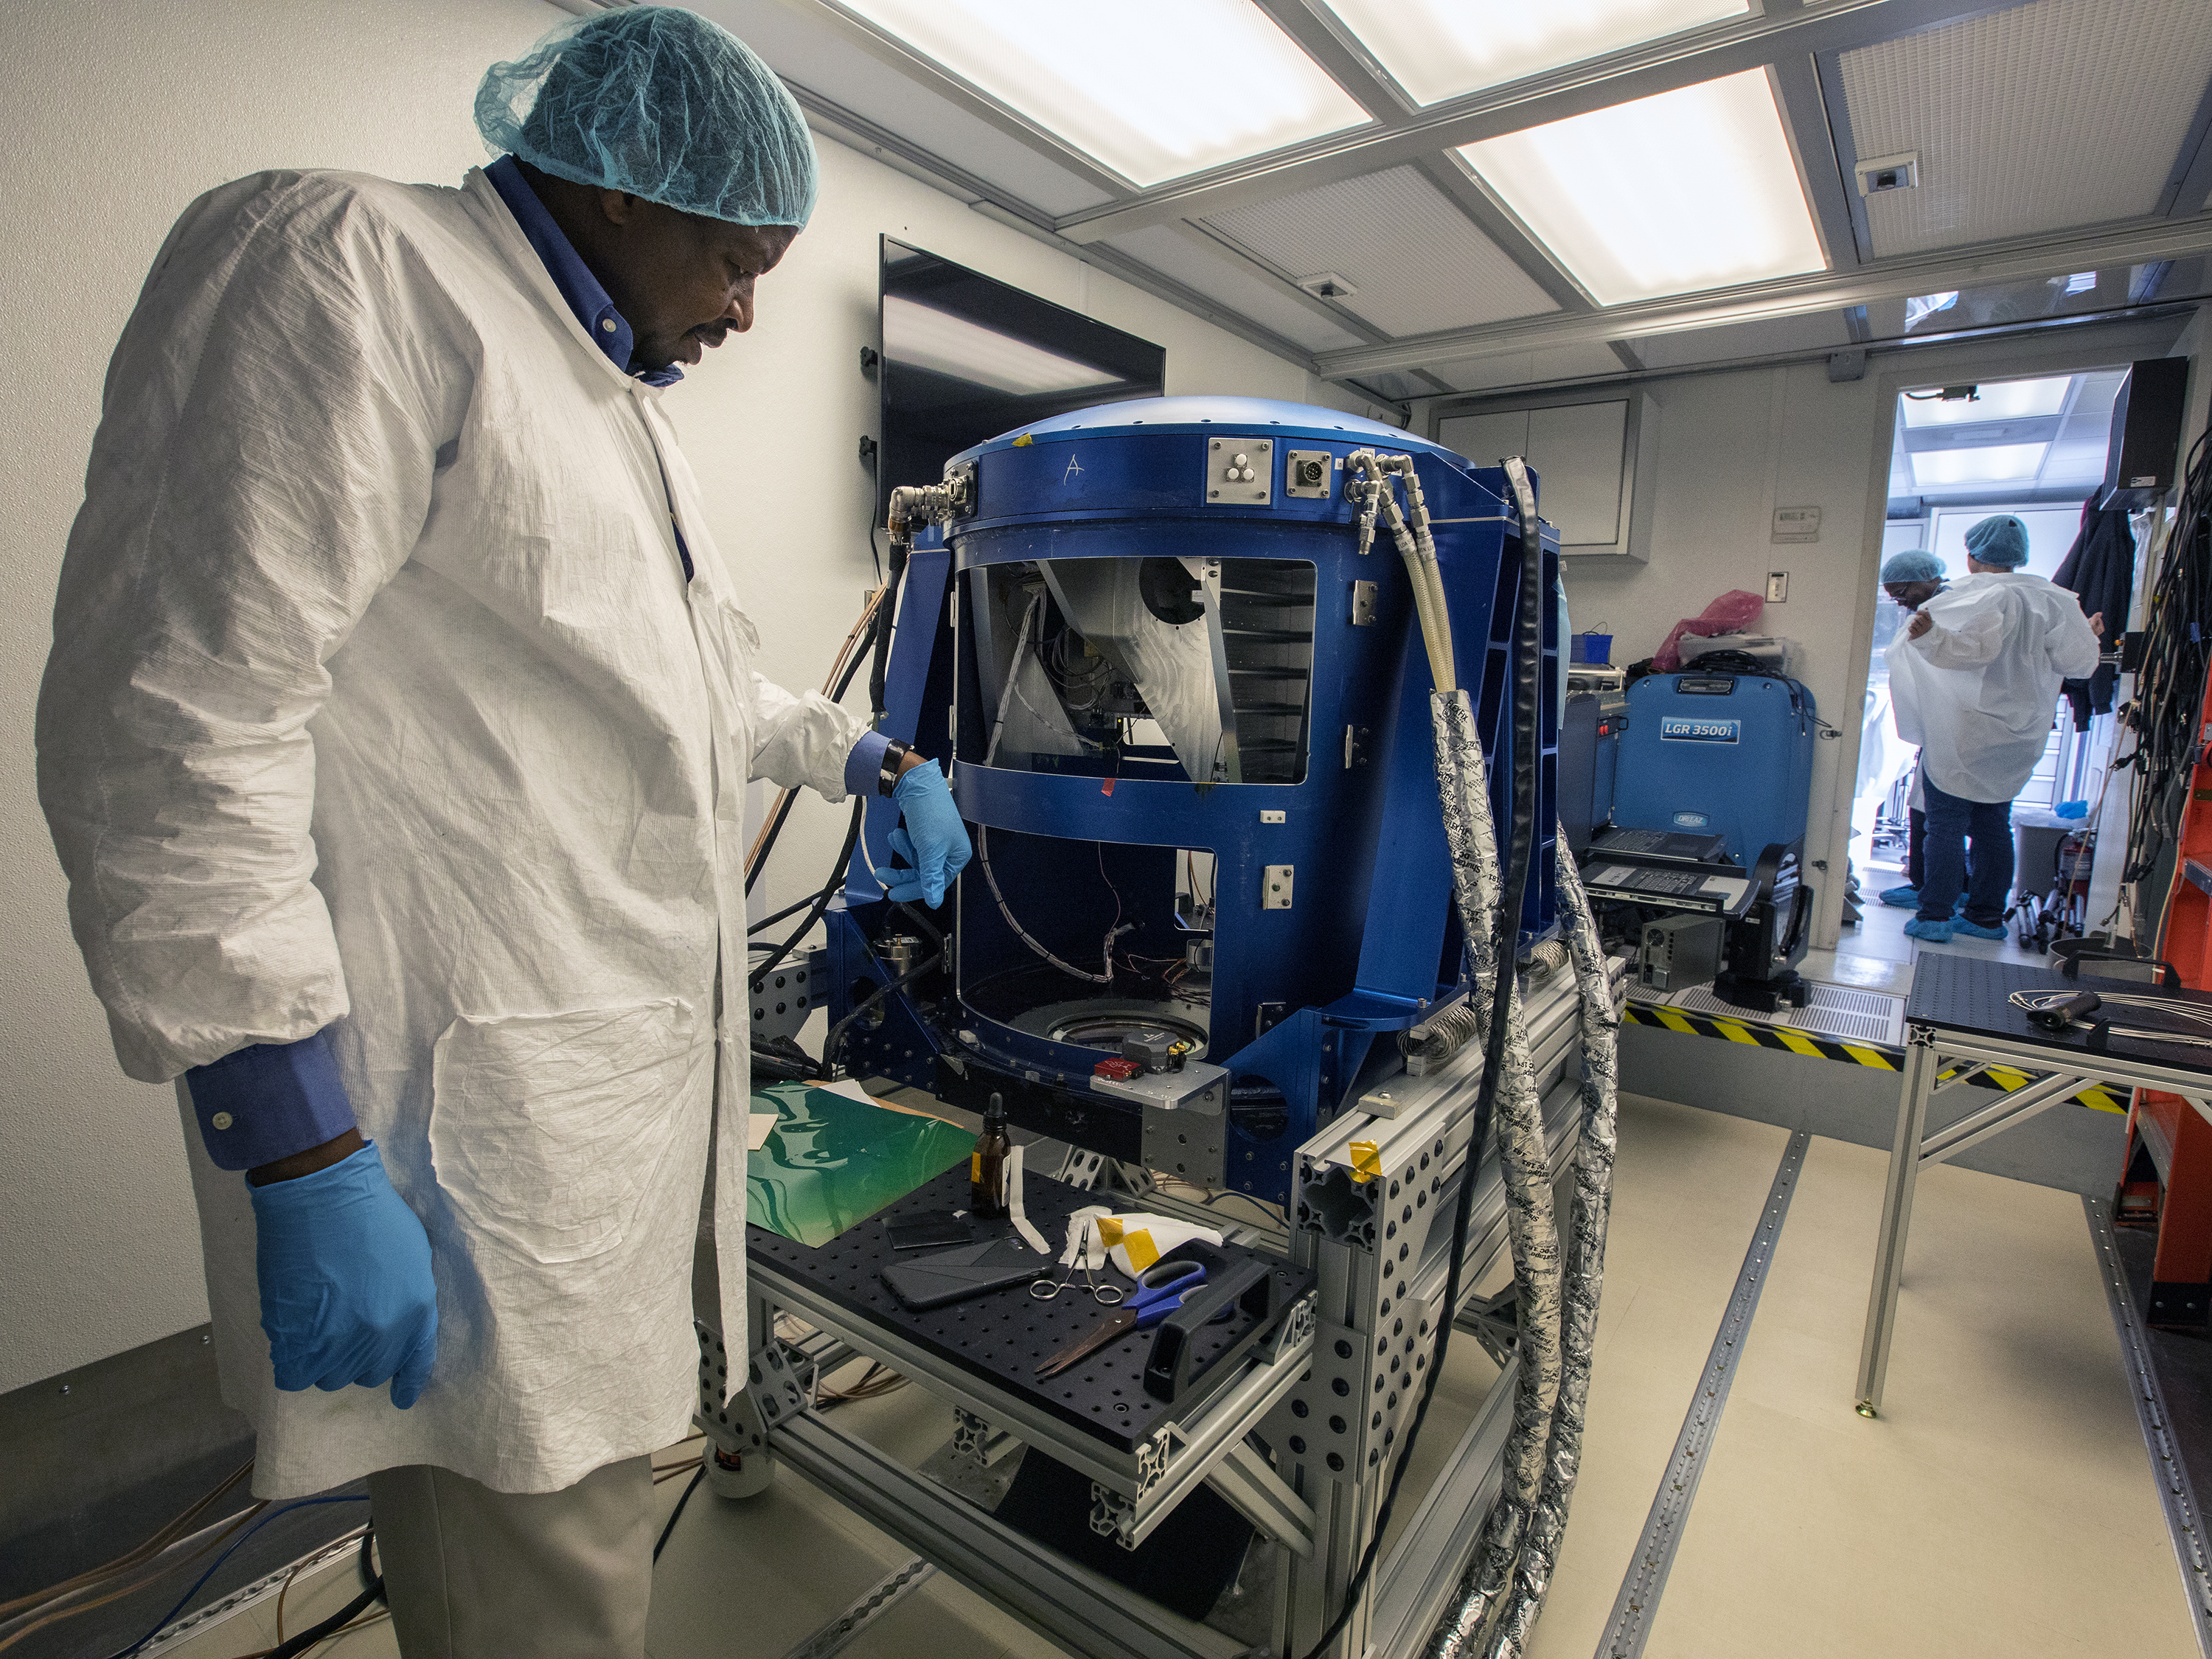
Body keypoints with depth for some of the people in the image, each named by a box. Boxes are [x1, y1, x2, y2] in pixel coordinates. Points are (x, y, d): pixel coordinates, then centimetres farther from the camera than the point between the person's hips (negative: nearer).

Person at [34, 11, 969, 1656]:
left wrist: (874, 758, 26)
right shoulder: (349, 262, -8)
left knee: (605, 1508, 22)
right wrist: (300, 1151, -19)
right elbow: (178, 705, -17)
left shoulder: (627, 408, 21)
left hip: (646, 1074, 9)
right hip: (480, 1137, -9)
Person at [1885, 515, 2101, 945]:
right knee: (1994, 823, 14)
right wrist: (2089, 637, 29)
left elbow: (1974, 650, -27)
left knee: (1946, 823, -3)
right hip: (2019, 735, 7)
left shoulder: (1986, 596, -13)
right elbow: (2076, 663, 10)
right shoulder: (2052, 599, 8)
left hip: (1963, 737, -7)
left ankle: (1934, 916, -3)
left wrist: (1928, 635, -39)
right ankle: (1988, 915, 19)